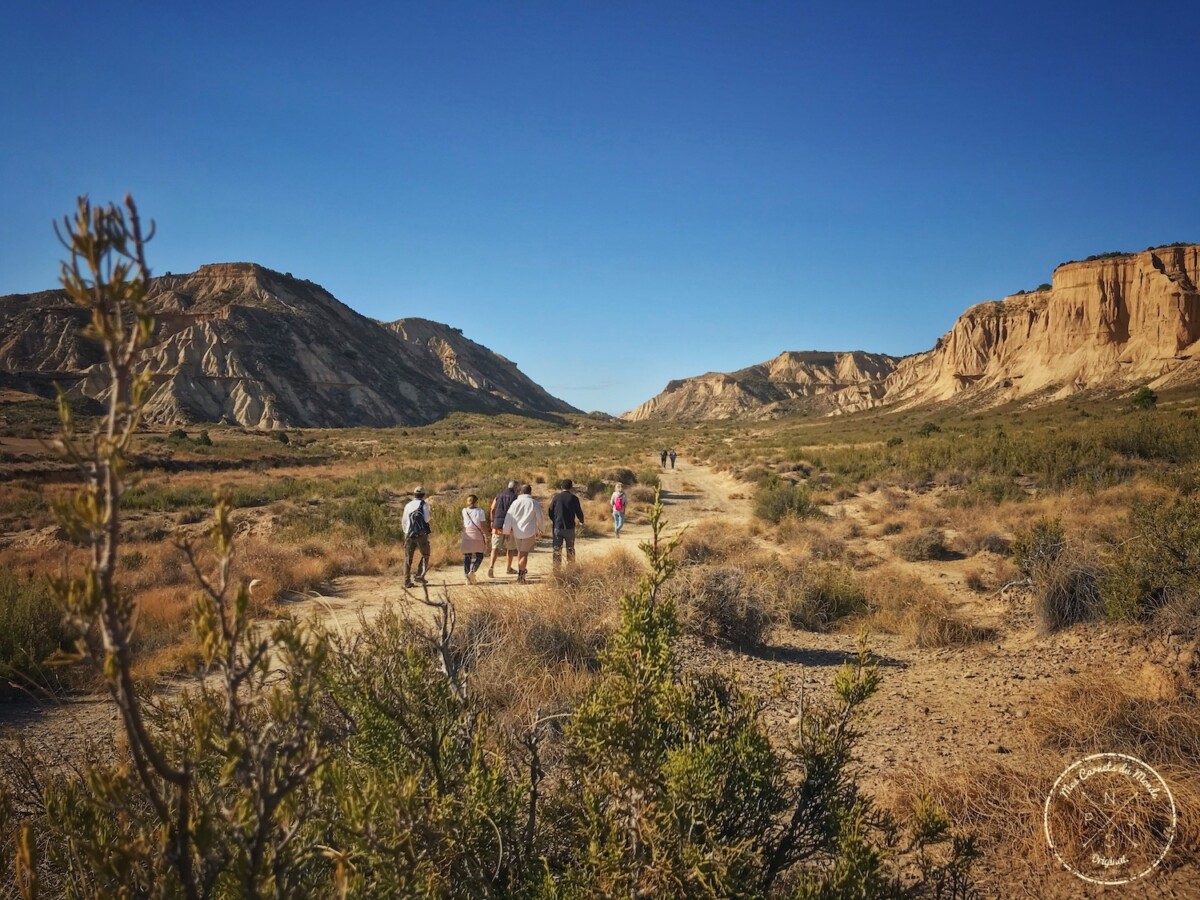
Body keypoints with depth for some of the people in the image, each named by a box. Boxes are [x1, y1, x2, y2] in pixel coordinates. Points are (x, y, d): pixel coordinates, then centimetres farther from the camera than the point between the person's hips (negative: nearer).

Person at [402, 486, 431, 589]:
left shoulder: (408, 505, 12)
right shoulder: (424, 504, -1)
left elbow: (404, 521, 15)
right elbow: (426, 519, -11)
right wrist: (430, 517, 11)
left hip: (409, 534, 4)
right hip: (421, 534, -4)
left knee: (408, 558, 7)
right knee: (425, 555, 11)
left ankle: (407, 581, 3)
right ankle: (420, 575, -4)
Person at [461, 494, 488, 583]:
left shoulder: (464, 511, 3)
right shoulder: (480, 512, -7)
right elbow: (483, 526, -10)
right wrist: (487, 536, -1)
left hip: (467, 537, 3)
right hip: (478, 537, -3)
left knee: (467, 557, 8)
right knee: (479, 557, 7)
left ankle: (466, 574, 1)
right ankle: (472, 572, -13)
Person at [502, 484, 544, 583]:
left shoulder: (515, 502, 1)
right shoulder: (534, 503, -5)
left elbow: (508, 517, 3)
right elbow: (540, 517, 3)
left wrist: (507, 531, 14)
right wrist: (541, 529, 21)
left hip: (516, 532, 3)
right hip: (529, 531, -3)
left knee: (520, 552, 21)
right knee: (524, 553, -1)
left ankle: (522, 570, 29)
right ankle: (520, 575, -8)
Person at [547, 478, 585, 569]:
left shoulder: (556, 497, -3)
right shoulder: (574, 498, -5)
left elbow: (550, 511, 3)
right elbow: (579, 512, 2)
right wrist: (581, 521, 23)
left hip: (557, 527, 0)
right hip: (570, 527, 0)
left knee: (557, 549, 6)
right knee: (570, 549, 11)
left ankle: (556, 568, 5)